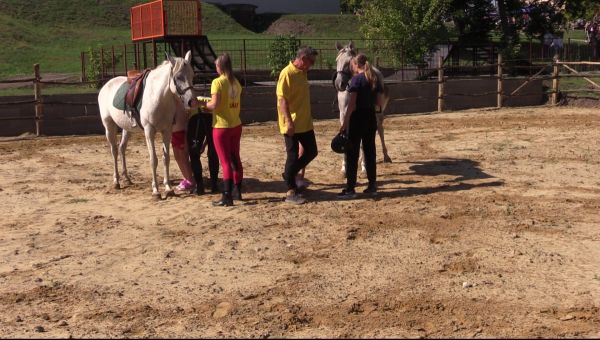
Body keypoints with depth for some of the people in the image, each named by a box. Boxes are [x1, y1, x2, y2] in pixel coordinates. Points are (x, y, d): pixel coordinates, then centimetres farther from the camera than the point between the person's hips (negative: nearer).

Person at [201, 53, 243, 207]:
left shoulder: (217, 82, -14)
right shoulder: (236, 82, 7)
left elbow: (214, 104, -21)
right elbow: (235, 103, 7)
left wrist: (203, 104, -3)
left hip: (221, 127, -6)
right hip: (236, 125, 7)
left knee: (226, 162, -4)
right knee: (235, 159, 17)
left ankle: (227, 197, -2)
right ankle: (237, 192, 27)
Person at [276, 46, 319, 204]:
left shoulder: (302, 73, 11)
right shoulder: (287, 73, -16)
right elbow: (282, 99, -21)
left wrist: (309, 117, 23)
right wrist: (289, 121, -27)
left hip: (305, 123, 9)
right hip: (292, 125, -9)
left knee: (311, 152, 13)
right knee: (293, 156, -2)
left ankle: (290, 174, 31)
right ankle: (291, 192, 8)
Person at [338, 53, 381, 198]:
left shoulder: (356, 79, -13)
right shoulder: (374, 79, 9)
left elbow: (352, 104, -17)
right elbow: (377, 102, 12)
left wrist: (345, 122, -14)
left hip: (358, 118, -7)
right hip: (371, 118, 7)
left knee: (352, 154, -2)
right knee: (370, 151, 14)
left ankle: (350, 189, -1)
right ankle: (372, 185, 18)